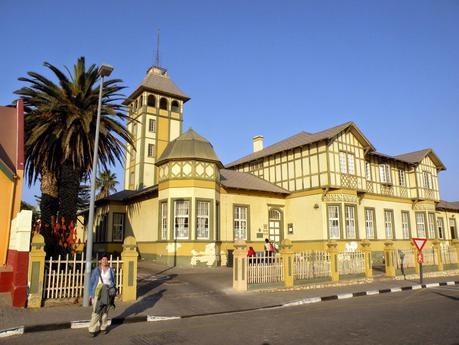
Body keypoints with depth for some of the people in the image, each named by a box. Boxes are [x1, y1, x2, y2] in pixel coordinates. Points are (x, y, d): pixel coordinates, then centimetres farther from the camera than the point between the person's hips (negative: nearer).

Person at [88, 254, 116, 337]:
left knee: (105, 311, 8)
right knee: (96, 311, -7)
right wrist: (91, 294, -3)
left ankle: (103, 327, 21)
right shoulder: (96, 270, 0)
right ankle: (92, 329, 1)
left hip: (107, 293, 2)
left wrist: (113, 292, 3)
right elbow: (91, 282, 1)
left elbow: (113, 282, 9)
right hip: (98, 292, -2)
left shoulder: (111, 271, 6)